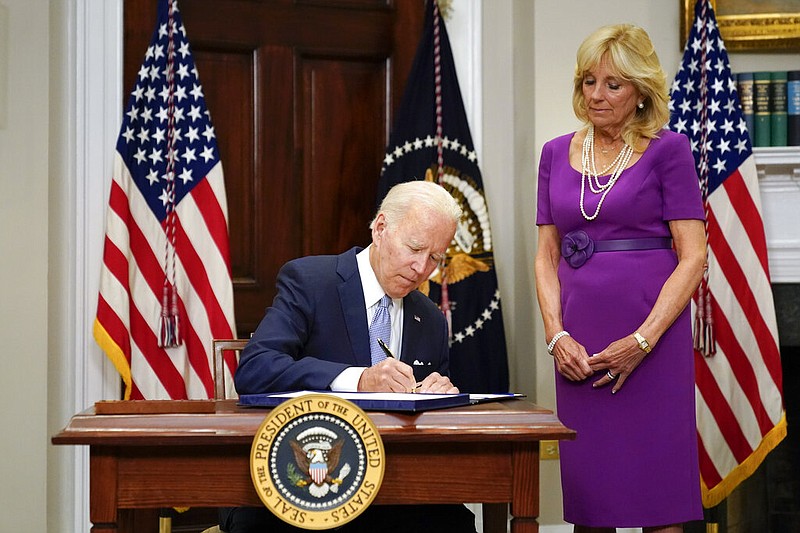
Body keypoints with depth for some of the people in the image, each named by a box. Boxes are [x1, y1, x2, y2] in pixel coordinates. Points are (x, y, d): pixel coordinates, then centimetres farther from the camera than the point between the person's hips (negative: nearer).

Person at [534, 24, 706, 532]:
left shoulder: (668, 150, -2)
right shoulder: (557, 153, 11)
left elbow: (693, 256, -7)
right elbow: (546, 256, 10)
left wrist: (642, 341, -15)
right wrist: (556, 335, -5)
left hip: (651, 337, -4)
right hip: (580, 346, 4)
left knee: (656, 490, -1)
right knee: (588, 490, 8)